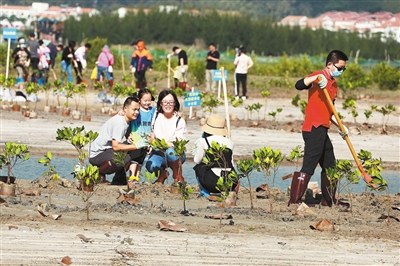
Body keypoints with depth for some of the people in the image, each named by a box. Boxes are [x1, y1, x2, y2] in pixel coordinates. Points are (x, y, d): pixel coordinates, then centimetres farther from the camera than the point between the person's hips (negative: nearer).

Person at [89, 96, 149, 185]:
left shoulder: (125, 121, 11)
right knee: (125, 158, -32)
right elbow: (115, 146, -27)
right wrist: (136, 145, -26)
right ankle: (99, 173, -10)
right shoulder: (119, 122, -20)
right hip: (97, 154, -11)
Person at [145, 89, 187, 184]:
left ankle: (177, 175, -9)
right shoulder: (156, 117, 3)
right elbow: (152, 137, 13)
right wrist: (152, 141, -10)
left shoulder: (180, 121, -7)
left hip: (176, 154, -2)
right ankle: (162, 174, 6)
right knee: (151, 166, -32)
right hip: (159, 153, 2)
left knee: (170, 152, -38)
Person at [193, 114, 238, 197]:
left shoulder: (203, 141, 2)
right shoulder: (230, 142, 11)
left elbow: (197, 161, 15)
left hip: (212, 183, -2)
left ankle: (205, 193, 21)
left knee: (198, 167, 30)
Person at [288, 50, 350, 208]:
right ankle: (294, 200, -12)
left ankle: (329, 200, 27)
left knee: (330, 166, 17)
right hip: (313, 129, -10)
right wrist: (317, 77, -40)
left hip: (322, 130, 10)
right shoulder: (319, 77, -9)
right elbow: (299, 85, -29)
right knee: (308, 166, -12)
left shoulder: (333, 84, 19)